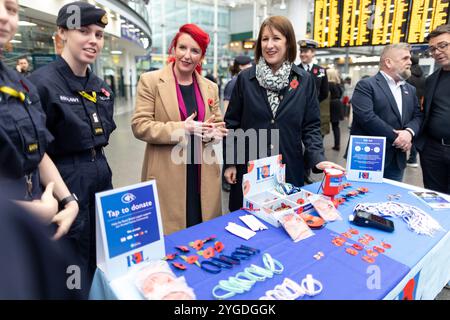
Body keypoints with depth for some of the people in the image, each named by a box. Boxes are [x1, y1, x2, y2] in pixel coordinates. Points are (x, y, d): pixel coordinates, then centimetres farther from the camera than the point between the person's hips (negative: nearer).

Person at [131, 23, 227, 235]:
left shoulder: (210, 87, 11)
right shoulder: (150, 81, -1)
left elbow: (219, 126, 15)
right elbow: (139, 126, -7)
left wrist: (211, 132, -9)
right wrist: (181, 128, -17)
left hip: (203, 176, 4)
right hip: (167, 176, -3)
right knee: (170, 236, 0)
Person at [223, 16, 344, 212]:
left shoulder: (304, 80, 3)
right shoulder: (245, 78, 1)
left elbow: (311, 126, 4)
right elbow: (232, 124, 3)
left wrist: (318, 158, -11)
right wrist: (230, 163, 0)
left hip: (289, 171, 1)